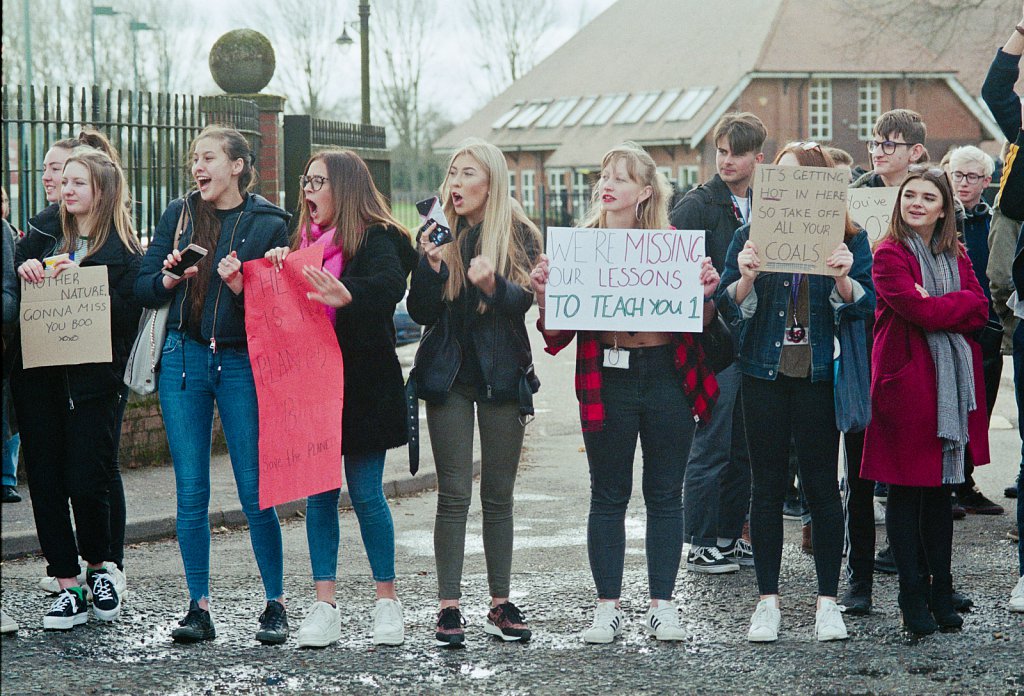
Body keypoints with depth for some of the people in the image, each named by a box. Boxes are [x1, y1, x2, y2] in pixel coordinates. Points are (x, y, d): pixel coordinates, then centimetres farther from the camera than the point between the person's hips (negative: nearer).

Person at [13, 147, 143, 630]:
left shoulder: (123, 252, 0)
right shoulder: (45, 239, 14)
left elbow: (126, 314, -10)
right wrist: (23, 270, -5)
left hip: (94, 382, -4)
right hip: (38, 379, 4)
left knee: (88, 484, -7)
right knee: (46, 484, 2)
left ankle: (98, 569, 19)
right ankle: (68, 587, 9)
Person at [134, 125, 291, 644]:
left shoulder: (268, 222, 1)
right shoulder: (179, 215, 10)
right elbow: (142, 287, 10)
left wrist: (239, 285, -18)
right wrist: (170, 278, -10)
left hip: (242, 361, -3)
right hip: (183, 358, 3)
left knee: (254, 490, -3)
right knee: (191, 492, 3)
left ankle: (276, 604, 9)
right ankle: (199, 607, 10)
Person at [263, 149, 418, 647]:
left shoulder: (375, 239, -8)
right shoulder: (304, 241, 13)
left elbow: (389, 283, -28)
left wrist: (347, 295, -48)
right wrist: (276, 267, -9)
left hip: (362, 384, -5)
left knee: (365, 492, -1)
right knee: (318, 492, 4)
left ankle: (387, 602, 12)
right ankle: (324, 607, 8)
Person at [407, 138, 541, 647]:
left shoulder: (519, 235, 1)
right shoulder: (437, 233, 4)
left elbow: (523, 300, -11)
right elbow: (419, 312, 0)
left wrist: (491, 284, -30)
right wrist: (430, 265, -16)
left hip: (501, 374, 0)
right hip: (448, 373, 0)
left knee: (499, 495, 6)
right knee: (453, 494, -4)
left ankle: (500, 605, 13)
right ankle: (449, 608, -1)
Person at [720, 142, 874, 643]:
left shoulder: (848, 240, 1)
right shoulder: (750, 235, 4)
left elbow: (864, 306, -4)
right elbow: (729, 308, 1)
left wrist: (844, 279, -23)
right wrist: (745, 277, -19)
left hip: (820, 376, -1)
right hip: (765, 375, 1)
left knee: (822, 485, 2)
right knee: (767, 487, 5)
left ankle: (827, 600, 13)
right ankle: (768, 601, 13)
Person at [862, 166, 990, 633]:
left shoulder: (956, 256, 15)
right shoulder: (889, 254, -3)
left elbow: (980, 313, 2)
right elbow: (919, 310, -17)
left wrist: (938, 309, -11)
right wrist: (960, 304, -6)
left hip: (951, 381, 5)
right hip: (906, 379, -5)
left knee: (940, 487, 10)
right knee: (906, 489, -1)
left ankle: (941, 590, 15)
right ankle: (913, 595, 4)